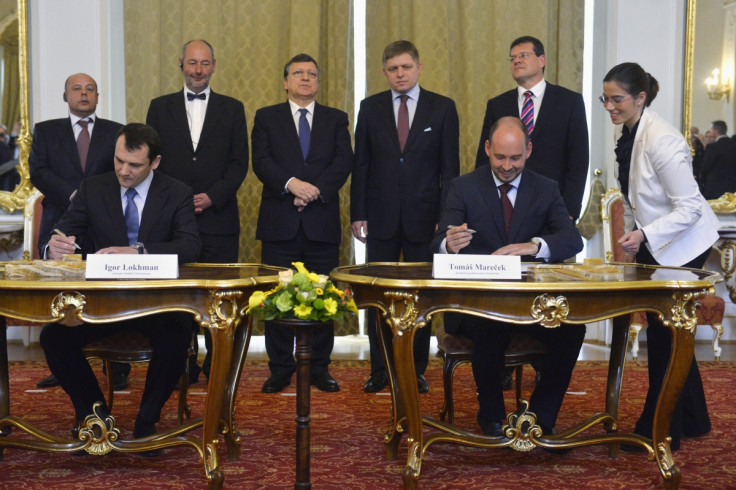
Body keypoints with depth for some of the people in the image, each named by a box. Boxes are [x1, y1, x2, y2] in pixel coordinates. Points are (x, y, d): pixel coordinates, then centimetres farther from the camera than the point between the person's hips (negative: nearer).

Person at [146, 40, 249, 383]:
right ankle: (183, 365, 9)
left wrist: (212, 196, -9)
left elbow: (239, 163, 4)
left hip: (218, 217, -1)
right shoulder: (160, 107, 12)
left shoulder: (232, 109, 10)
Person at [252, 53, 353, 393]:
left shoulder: (336, 119, 13)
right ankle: (280, 369, 11)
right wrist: (291, 183, -18)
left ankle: (319, 368, 12)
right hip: (280, 223, 0)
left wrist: (316, 190, -14)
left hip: (322, 223, 1)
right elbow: (261, 161, -2)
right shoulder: (266, 117, 11)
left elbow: (344, 162, 0)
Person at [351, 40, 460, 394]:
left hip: (424, 217, -1)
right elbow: (361, 164, 7)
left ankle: (417, 370, 15)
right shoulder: (370, 108, 7)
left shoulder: (442, 108, 3)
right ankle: (379, 370, 14)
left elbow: (450, 167, 1)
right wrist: (358, 213, 0)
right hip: (381, 217, 1)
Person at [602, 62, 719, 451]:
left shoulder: (662, 140, -27)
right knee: (662, 328, 16)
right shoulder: (624, 132, 0)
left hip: (682, 244, -9)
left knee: (663, 333, -3)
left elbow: (689, 208, -26)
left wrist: (645, 235, -33)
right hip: (650, 242, 9)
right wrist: (631, 236, 18)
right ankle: (692, 420, 31)